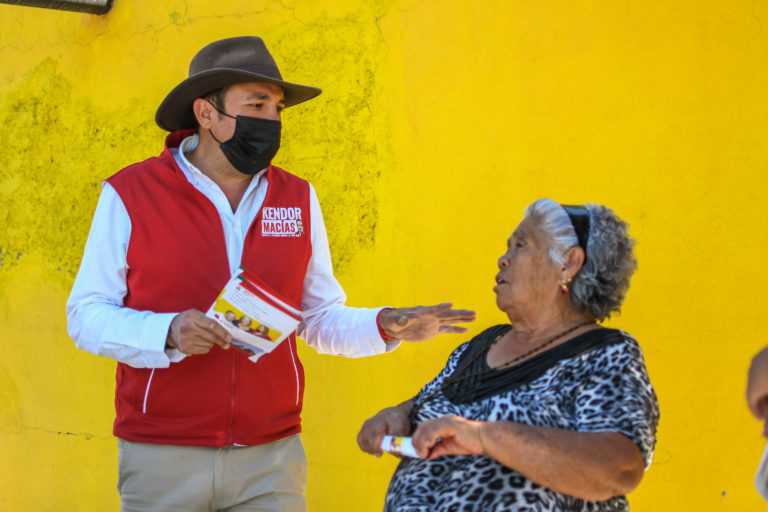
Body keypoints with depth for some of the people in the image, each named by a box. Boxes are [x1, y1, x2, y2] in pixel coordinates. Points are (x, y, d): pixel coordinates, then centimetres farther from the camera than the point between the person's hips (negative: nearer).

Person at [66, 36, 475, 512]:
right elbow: (87, 315, -4)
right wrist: (168, 333, -20)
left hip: (272, 457, 3)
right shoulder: (130, 195, -3)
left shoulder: (298, 199, 7)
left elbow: (321, 319, 12)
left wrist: (385, 327, -7)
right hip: (163, 458, -2)